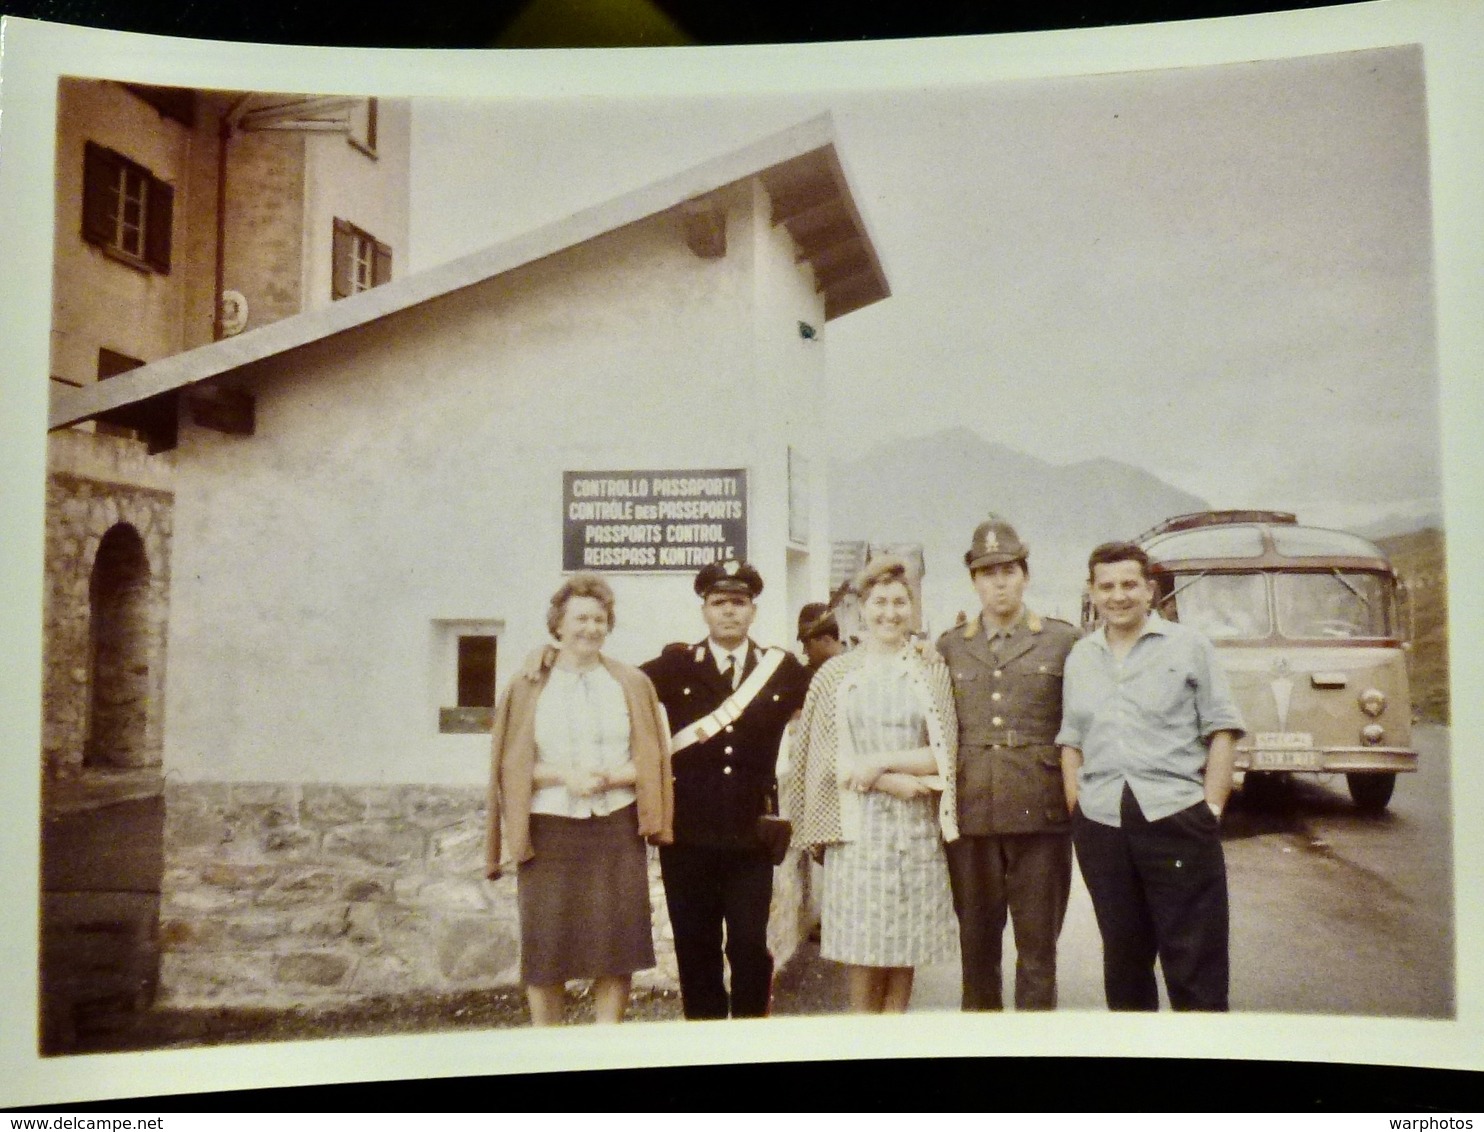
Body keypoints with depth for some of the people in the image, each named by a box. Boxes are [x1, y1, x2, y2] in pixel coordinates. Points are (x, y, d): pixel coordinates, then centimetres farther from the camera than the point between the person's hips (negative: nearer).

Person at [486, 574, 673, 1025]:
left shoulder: (632, 684, 8)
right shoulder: (527, 687, 5)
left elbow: (651, 761, 6)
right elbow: (513, 766, 3)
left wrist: (609, 777, -12)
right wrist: (564, 776, -13)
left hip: (616, 830, 1)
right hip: (549, 831, -1)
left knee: (615, 943, 1)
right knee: (545, 949, 2)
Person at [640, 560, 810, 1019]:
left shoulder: (783, 669, 4)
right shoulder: (673, 667, 2)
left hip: (752, 834, 0)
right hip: (688, 834, 0)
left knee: (750, 948, 3)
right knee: (696, 950, 9)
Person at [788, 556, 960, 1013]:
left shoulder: (932, 671, 5)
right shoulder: (836, 674, 5)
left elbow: (944, 755, 1)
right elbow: (827, 758, 0)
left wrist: (880, 761, -10)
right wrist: (894, 783, -11)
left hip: (917, 827, 1)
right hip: (857, 825, 0)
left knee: (903, 954, 5)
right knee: (862, 956, 1)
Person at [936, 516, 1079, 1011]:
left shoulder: (1064, 641, 5)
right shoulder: (950, 646, 11)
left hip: (1041, 816, -2)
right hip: (970, 817, 2)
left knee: (1037, 947, 4)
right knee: (976, 946, 10)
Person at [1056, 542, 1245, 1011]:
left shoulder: (1187, 646, 4)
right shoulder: (1080, 658, 14)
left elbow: (1221, 730, 1)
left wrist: (1211, 807, -7)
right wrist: (1077, 809, 5)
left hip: (1176, 815, -3)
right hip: (1100, 826, 4)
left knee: (1195, 959, -1)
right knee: (1123, 955, 12)